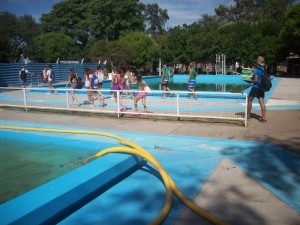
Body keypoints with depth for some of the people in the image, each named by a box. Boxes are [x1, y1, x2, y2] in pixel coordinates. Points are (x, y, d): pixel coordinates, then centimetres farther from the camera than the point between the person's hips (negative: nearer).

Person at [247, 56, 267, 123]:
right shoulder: (265, 69, 4)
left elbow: (255, 80, -19)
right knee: (262, 103, 4)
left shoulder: (257, 69, -16)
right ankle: (264, 118, 0)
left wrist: (251, 80, 1)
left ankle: (248, 115, 20)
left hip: (256, 88, -6)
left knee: (249, 100, 12)